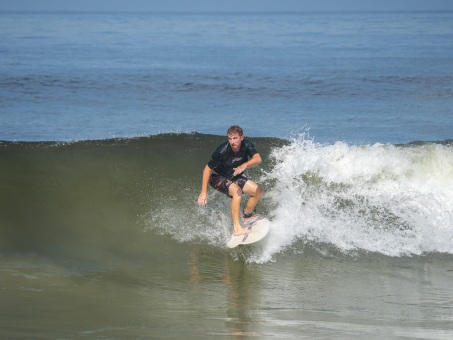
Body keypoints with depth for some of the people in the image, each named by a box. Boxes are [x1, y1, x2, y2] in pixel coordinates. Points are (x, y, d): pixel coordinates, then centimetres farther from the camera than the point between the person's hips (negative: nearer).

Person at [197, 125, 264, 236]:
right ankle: (237, 228, -35)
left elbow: (257, 159, -34)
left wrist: (244, 166, -54)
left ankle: (247, 217, 23)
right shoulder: (222, 151, -31)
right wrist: (204, 192, -28)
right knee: (236, 190, -33)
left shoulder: (247, 146, -19)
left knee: (259, 191, -1)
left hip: (234, 177, 6)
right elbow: (207, 169, -25)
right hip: (217, 177, -6)